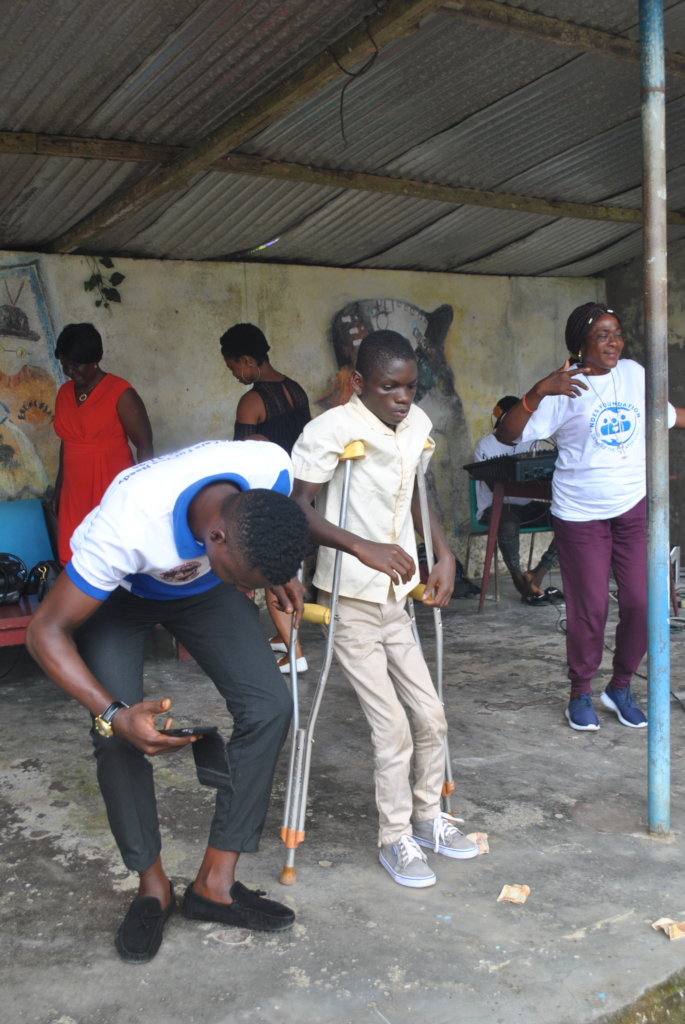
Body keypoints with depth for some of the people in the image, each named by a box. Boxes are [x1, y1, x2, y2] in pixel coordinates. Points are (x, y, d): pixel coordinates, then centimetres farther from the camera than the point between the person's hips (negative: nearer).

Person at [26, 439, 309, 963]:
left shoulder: (273, 469, -32)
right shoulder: (126, 526, -44)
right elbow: (47, 630, -32)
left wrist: (281, 573, -6)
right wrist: (114, 715, -43)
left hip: (202, 585, 4)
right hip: (119, 593, -3)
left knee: (269, 707, -12)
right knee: (119, 737, -18)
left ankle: (215, 882, 1)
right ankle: (153, 886, 7)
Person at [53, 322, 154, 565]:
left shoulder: (120, 393, -9)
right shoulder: (64, 393, 11)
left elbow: (145, 445, -7)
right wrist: (58, 489, 20)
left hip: (113, 490, -6)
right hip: (74, 492, 6)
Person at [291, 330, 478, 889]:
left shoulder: (417, 425, 4)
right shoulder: (332, 430, -18)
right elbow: (298, 508, -21)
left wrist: (444, 554, 11)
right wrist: (364, 548, -32)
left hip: (396, 600, 7)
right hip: (350, 604, -7)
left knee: (430, 716, 12)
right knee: (393, 726, -5)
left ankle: (428, 817, 34)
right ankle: (396, 839, 16)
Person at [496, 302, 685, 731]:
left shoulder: (633, 373, 4)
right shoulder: (565, 388, -11)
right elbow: (508, 435, -20)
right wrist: (539, 391, -33)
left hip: (635, 507, 4)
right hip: (581, 514, -4)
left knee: (642, 602, 3)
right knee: (589, 608, 2)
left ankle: (621, 687, 25)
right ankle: (581, 693, 24)